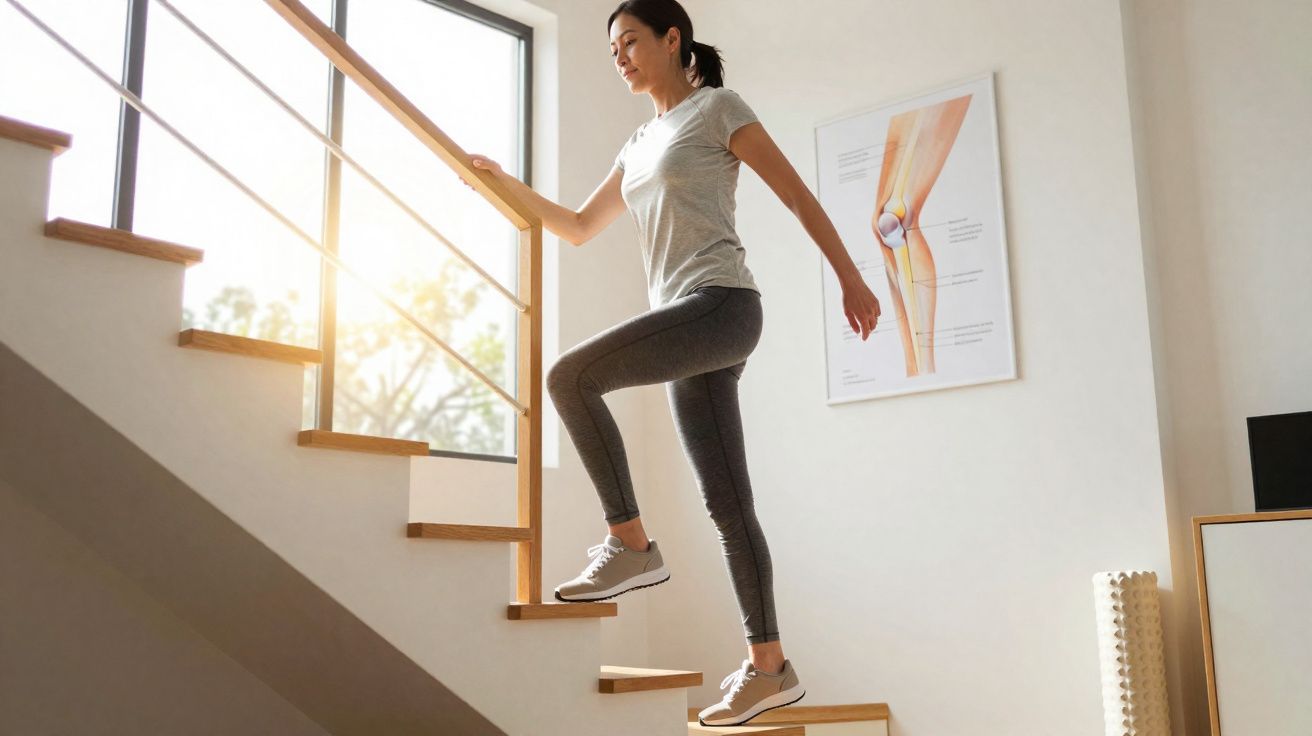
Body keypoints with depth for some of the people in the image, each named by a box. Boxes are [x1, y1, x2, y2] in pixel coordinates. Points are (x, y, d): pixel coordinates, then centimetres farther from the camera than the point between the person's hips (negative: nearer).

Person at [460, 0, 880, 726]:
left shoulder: (717, 106, 4)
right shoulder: (639, 145, 24)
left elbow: (797, 194, 2)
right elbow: (579, 228, 28)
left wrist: (851, 279, -1)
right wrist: (507, 184, 20)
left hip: (722, 305, -8)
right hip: (688, 324, 8)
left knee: (569, 375, -22)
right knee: (726, 500, 4)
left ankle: (630, 543, -13)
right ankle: (769, 665, 10)